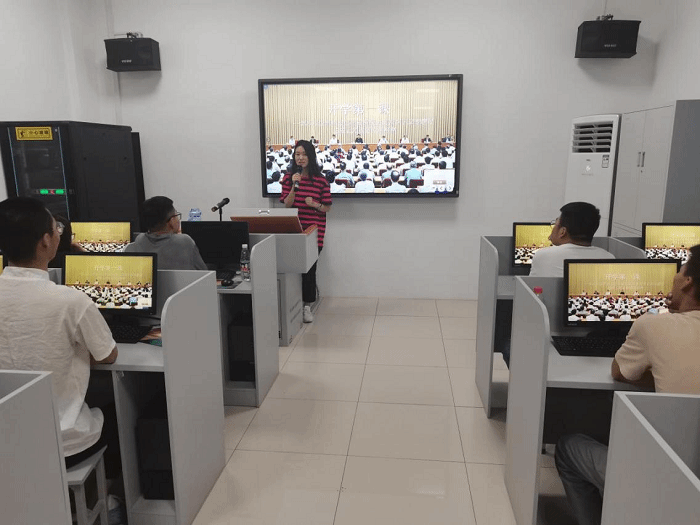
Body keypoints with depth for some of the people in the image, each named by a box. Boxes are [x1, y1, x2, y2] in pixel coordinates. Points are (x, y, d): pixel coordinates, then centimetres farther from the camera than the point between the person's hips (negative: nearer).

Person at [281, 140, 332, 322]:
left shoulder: (320, 180, 1)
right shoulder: (289, 177, 4)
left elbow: (327, 208, 4)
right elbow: (286, 204, -4)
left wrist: (315, 204, -16)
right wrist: (294, 186, -16)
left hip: (314, 230, -1)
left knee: (310, 267, 0)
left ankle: (307, 306, 14)